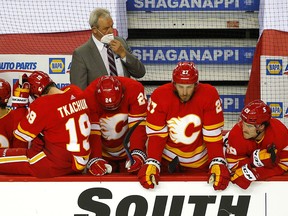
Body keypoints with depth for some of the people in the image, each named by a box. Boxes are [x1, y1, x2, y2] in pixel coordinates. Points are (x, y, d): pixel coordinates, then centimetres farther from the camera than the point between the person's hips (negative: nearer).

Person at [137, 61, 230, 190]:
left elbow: (213, 135, -16)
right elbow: (156, 134, -16)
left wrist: (217, 164, -28)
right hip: (168, 158, -1)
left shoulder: (209, 95, -18)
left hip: (200, 161, 1)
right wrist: (152, 164, -30)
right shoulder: (159, 96, -18)